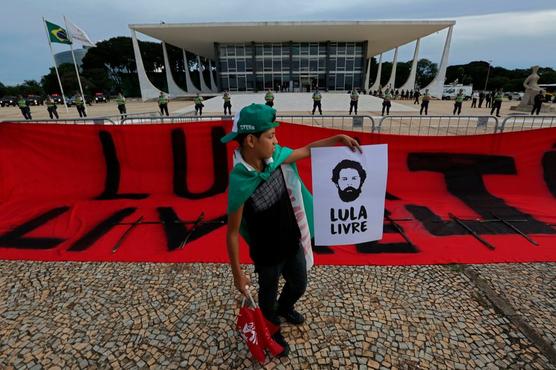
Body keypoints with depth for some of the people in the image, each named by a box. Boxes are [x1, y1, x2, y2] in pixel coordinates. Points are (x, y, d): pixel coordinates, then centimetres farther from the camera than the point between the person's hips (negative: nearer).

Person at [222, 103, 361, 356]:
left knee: (299, 285, 29)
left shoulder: (275, 157, -14)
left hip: (293, 243, 6)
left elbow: (306, 151, 5)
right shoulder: (239, 183, -31)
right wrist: (237, 274, -14)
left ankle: (284, 308, 64)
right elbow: (232, 232, -22)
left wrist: (338, 138, 0)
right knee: (269, 295, 23)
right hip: (267, 255, -6)